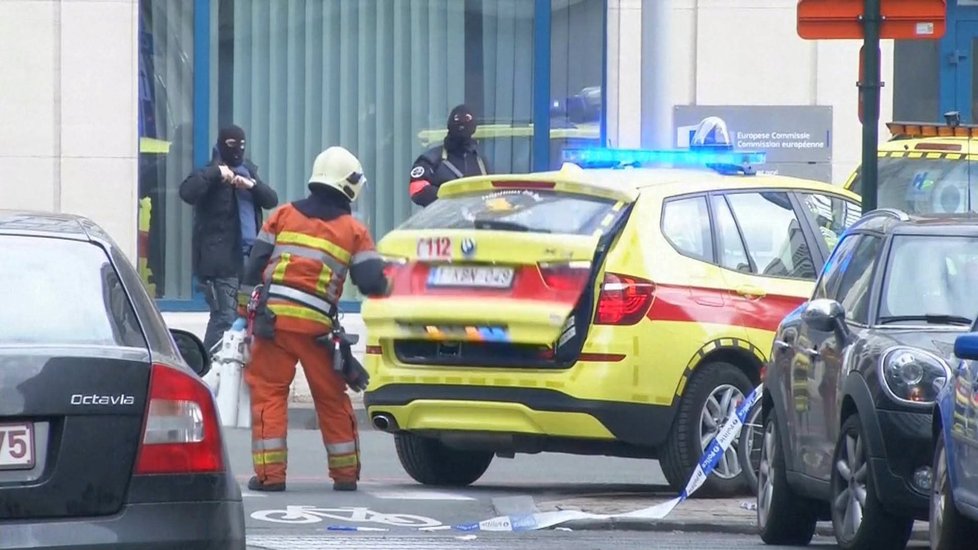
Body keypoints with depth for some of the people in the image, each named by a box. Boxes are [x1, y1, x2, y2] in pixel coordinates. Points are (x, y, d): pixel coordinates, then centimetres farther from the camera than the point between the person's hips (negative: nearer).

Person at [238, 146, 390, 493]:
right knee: (332, 398, 14)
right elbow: (372, 283, 0)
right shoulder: (354, 231, 7)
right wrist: (382, 284, 23)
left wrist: (245, 311, 13)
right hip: (316, 325, 0)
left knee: (268, 392, 4)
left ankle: (270, 473, -4)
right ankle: (345, 473, 21)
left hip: (273, 317, 0)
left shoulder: (283, 216, 12)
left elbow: (254, 266, 8)